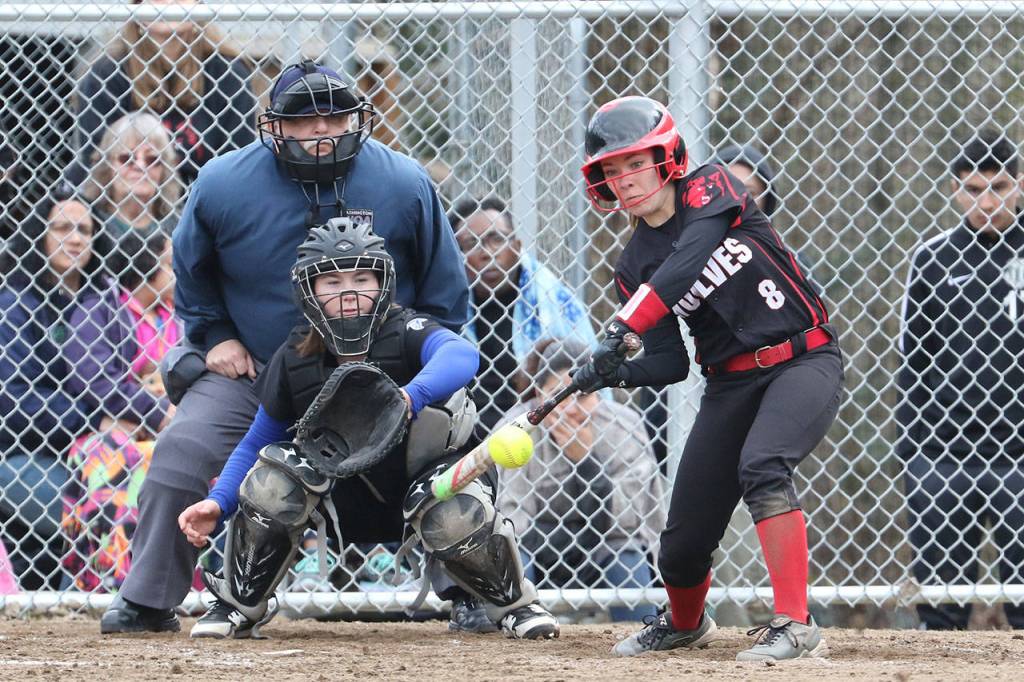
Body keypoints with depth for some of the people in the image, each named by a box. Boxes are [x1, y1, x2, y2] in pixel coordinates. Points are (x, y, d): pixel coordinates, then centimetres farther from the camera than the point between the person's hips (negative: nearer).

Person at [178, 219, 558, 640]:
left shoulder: (406, 333, -21)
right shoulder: (294, 360, -12)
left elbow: (461, 356, -44)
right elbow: (256, 443, -2)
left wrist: (410, 397, -65)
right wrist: (217, 504, -20)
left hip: (414, 487, -2)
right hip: (343, 506, 2)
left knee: (457, 518, -34)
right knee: (276, 469, -25)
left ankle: (514, 602, -1)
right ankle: (241, 606, -6)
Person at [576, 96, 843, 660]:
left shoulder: (710, 189, -7)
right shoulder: (634, 268, 5)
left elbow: (691, 255, -27)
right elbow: (669, 364, 2)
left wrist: (622, 328, -35)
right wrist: (615, 373, -20)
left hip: (805, 363, -5)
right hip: (731, 383, 5)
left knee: (761, 466, -34)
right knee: (682, 544, 3)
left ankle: (795, 627, -33)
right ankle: (685, 623, 38)